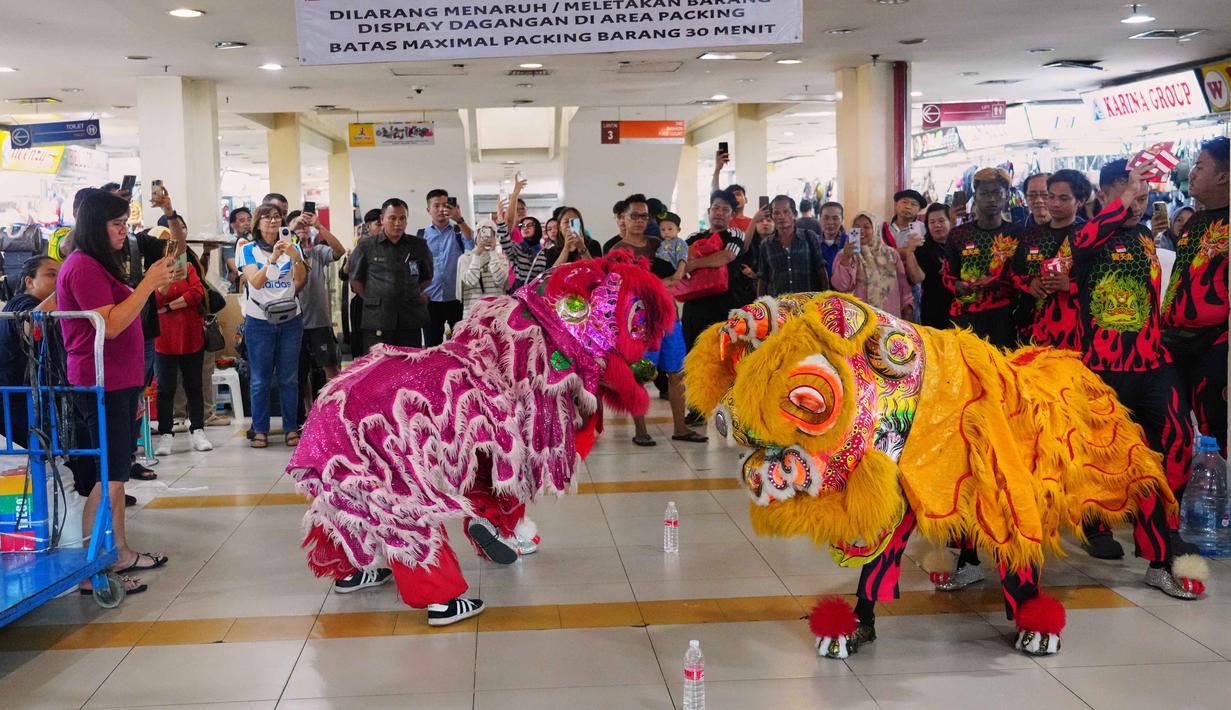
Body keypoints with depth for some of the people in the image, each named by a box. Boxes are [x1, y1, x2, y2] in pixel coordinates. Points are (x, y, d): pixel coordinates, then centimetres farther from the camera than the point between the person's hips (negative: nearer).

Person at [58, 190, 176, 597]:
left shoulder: (100, 265, 18)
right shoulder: (83, 266, -13)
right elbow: (110, 325, -22)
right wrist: (149, 283, -20)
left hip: (118, 384, 10)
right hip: (100, 387, -10)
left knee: (115, 473, 14)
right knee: (107, 478, -9)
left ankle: (120, 553, 22)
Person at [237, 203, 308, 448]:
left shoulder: (292, 247, 8)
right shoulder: (249, 250, 2)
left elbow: (300, 281, -6)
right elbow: (256, 282, -13)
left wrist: (295, 257, -24)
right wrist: (273, 258, -25)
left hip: (290, 319, 2)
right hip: (259, 320, -2)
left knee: (289, 378, 3)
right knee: (261, 379, 0)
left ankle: (291, 429, 8)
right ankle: (260, 430, 6)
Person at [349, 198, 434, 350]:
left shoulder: (419, 245, 12)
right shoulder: (366, 247, 5)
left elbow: (427, 276, 25)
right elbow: (356, 280, 12)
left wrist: (420, 294, 13)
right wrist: (372, 301, 7)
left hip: (411, 321, 2)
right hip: (377, 321, -2)